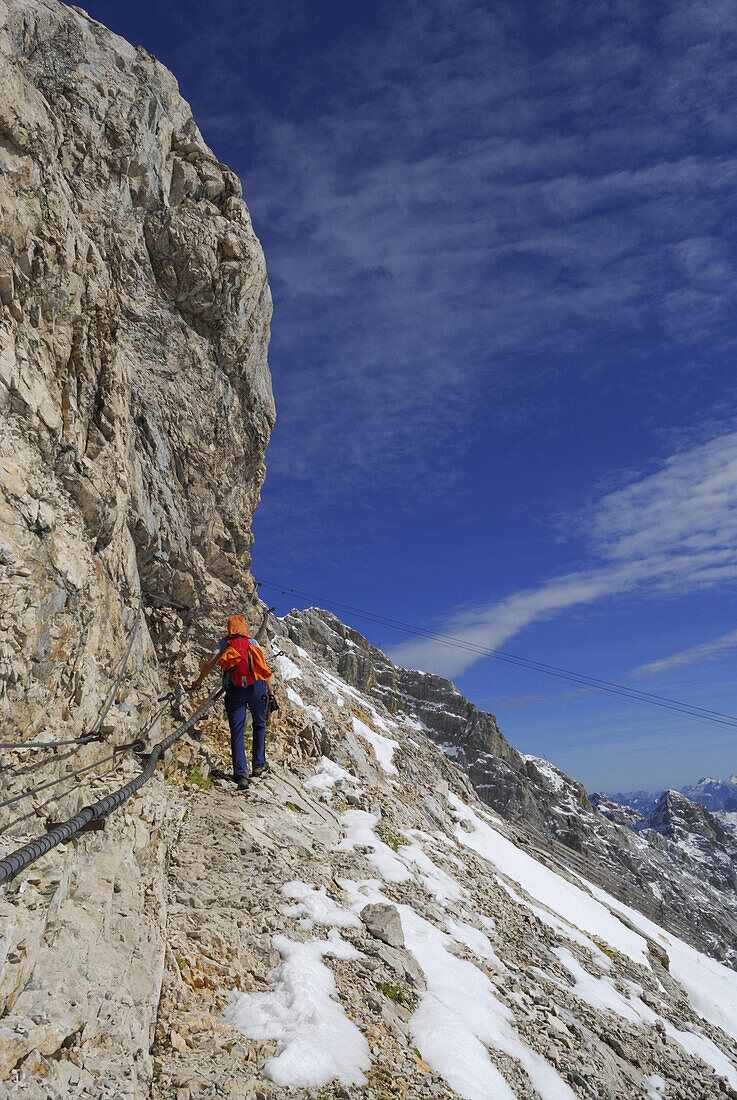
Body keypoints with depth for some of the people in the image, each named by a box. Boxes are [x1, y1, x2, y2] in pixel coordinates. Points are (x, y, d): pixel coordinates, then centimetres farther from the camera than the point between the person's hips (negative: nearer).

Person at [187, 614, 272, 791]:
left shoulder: (223, 643, 12)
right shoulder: (252, 642, 15)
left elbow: (210, 663, 1)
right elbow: (264, 667, 11)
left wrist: (198, 682, 14)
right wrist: (269, 689, 17)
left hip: (235, 690, -1)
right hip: (257, 687, 1)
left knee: (237, 732, 0)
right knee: (259, 726, 22)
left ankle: (241, 774, -11)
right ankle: (258, 764, 23)